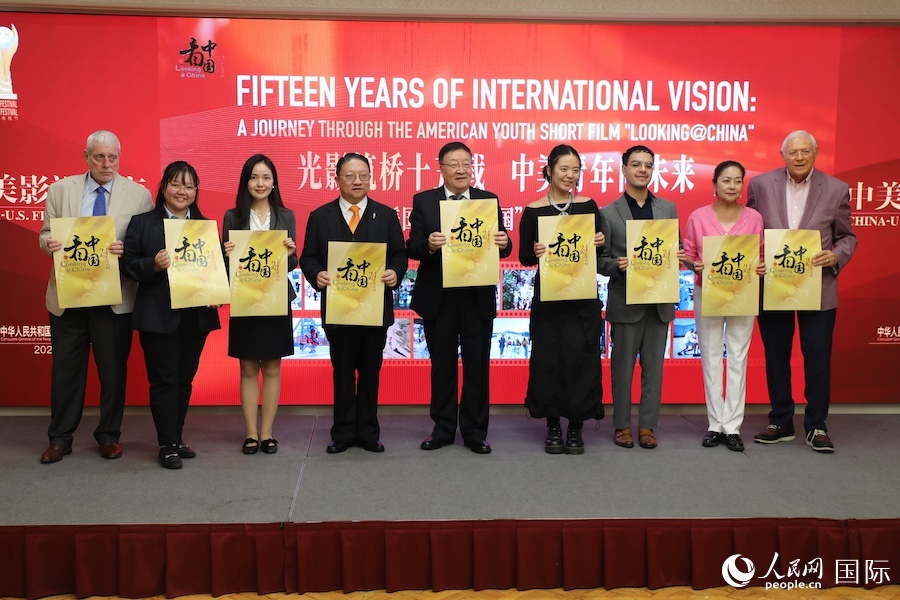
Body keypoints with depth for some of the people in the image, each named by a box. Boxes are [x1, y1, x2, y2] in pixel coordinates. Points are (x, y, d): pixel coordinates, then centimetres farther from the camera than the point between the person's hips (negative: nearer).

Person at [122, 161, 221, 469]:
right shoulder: (142, 223, 1)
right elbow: (129, 264, -3)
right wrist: (153, 265, -21)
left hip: (196, 315, 4)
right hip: (158, 316, -4)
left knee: (185, 379, 11)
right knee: (164, 380, 0)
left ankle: (176, 437, 23)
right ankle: (168, 444, 7)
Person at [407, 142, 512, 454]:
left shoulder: (489, 200, 5)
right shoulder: (423, 201, 2)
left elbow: (501, 245, 0)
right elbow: (412, 247, -5)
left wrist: (504, 243, -23)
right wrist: (428, 245, -26)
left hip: (478, 298, 0)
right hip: (438, 298, 0)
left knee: (478, 366, 6)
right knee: (442, 366, 11)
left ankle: (475, 431, 19)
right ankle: (443, 429, 24)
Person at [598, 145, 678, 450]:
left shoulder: (668, 208, 9)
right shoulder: (608, 213, -1)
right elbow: (600, 260, -2)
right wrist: (618, 265, -21)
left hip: (660, 301, 3)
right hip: (625, 302, -3)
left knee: (654, 366, 8)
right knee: (622, 366, 6)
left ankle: (648, 425, 17)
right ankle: (622, 425, 18)